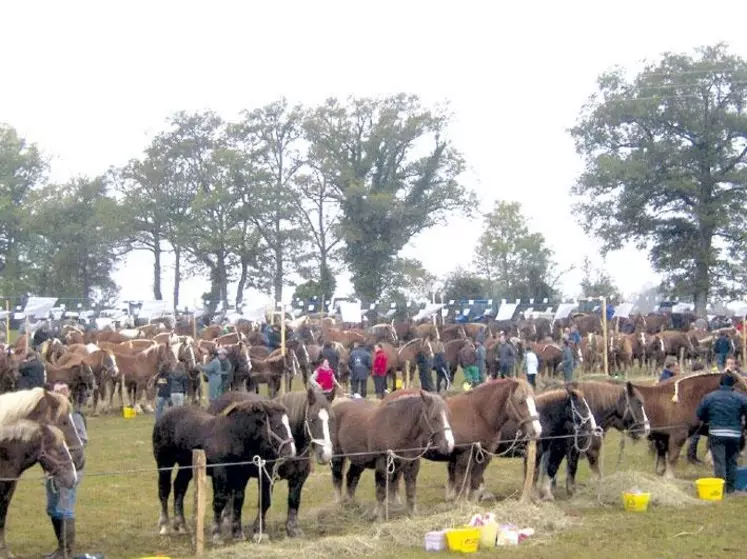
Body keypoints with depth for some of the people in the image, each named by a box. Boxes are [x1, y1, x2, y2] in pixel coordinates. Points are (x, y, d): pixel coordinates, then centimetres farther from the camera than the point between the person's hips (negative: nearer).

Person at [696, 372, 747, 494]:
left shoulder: (709, 397, -1)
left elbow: (699, 414, 6)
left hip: (716, 434, -1)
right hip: (734, 434, 1)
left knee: (719, 461, 0)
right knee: (732, 462, 14)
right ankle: (731, 487, 19)